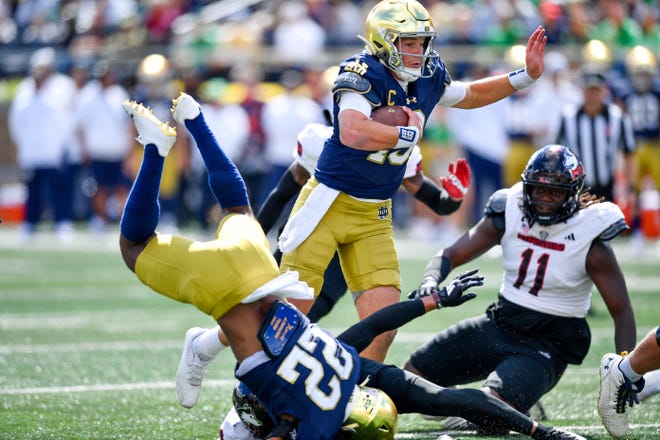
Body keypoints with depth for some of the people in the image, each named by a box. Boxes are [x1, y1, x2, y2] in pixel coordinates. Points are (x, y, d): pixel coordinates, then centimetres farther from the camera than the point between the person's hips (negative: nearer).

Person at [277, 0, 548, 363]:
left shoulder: (429, 78, 2)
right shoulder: (363, 74, -20)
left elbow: (470, 95, 25)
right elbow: (353, 133, -38)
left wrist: (526, 76, 15)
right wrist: (410, 133, -24)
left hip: (374, 216, 6)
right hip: (329, 204, -6)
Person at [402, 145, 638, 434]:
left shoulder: (590, 241, -14)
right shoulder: (508, 215, -4)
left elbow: (622, 312, -9)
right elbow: (450, 255, 0)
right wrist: (430, 282, -23)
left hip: (548, 343, -5)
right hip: (500, 323, 5)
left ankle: (516, 413, 10)